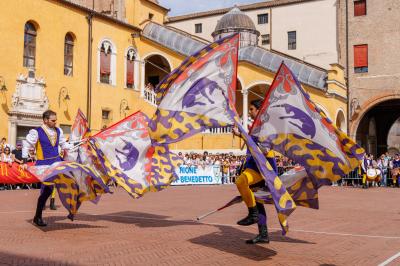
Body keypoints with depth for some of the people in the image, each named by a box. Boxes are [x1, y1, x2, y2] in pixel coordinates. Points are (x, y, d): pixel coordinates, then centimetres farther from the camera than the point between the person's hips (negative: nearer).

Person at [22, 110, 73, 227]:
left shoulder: (58, 131, 9)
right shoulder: (36, 132, -9)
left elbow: (63, 144, 20)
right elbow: (27, 146, -7)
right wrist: (25, 162, -12)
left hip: (57, 162, 6)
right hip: (45, 164, -6)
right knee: (47, 189, -6)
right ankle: (37, 217, 10)